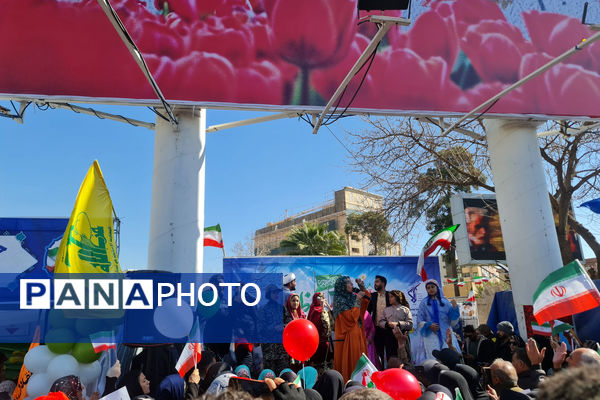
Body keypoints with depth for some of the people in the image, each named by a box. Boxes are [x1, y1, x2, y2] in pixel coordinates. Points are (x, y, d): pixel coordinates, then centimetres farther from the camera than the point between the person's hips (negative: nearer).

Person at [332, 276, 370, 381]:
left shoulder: (352, 297, 7)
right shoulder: (339, 301, -14)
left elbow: (367, 299, 20)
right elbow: (351, 316, -21)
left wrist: (362, 287, 6)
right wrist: (357, 300, -17)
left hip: (357, 334, 7)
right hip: (347, 336, -7)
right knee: (349, 362, -3)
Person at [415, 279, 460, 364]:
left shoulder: (445, 302, 11)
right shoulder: (424, 303, 6)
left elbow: (453, 323, 9)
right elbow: (419, 322, 4)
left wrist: (455, 309, -3)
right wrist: (428, 325, -15)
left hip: (446, 335, 2)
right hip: (430, 337, -2)